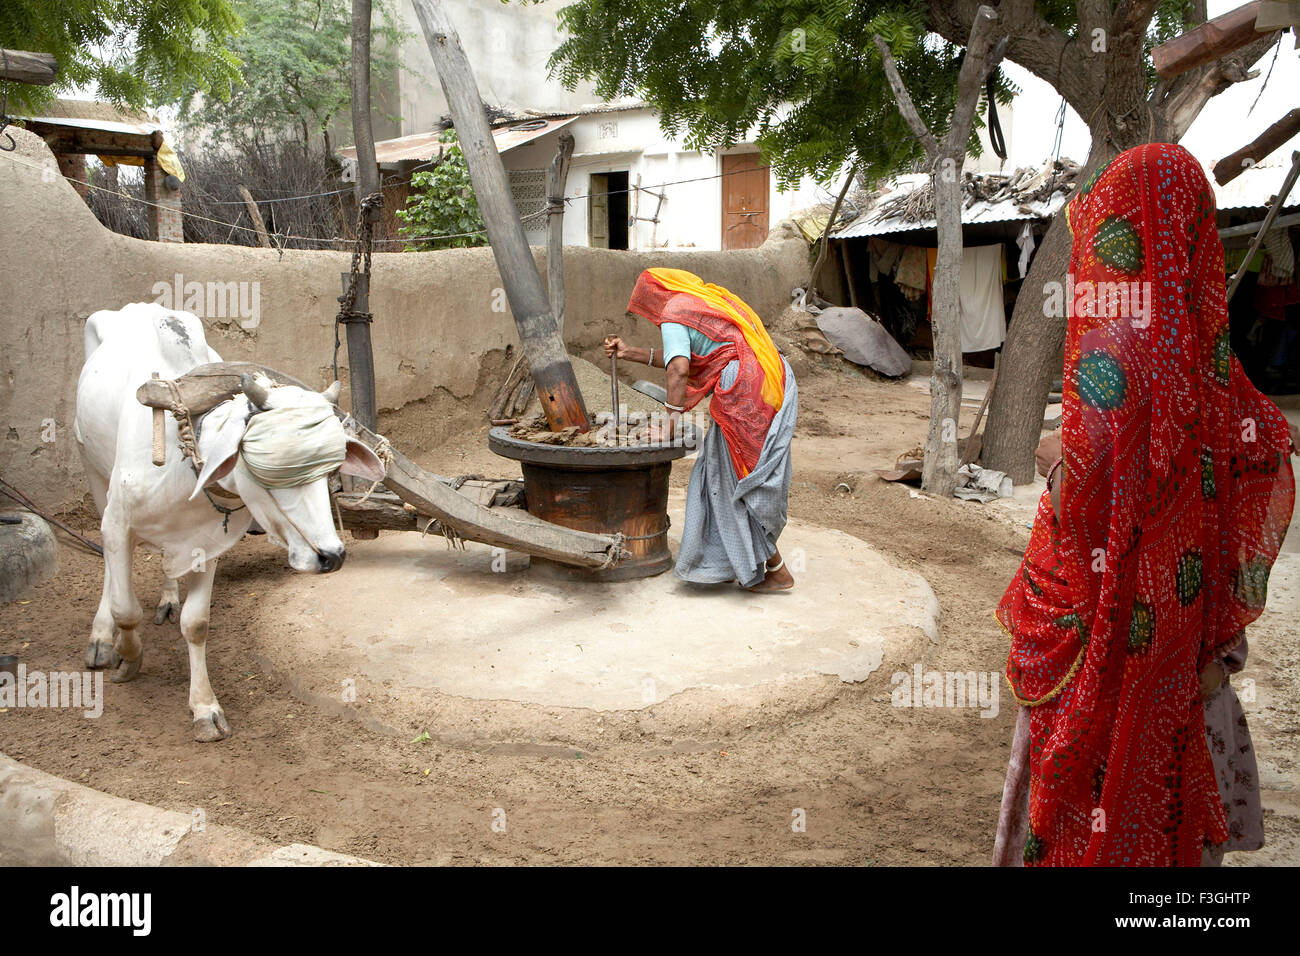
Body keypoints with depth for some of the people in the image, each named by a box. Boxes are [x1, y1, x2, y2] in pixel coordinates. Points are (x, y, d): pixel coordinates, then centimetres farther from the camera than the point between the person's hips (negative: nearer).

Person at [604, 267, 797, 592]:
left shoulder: (674, 315, -1)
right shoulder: (707, 298, 26)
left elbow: (679, 369, -18)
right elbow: (684, 357, 33)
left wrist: (672, 418, -13)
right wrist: (631, 353, 36)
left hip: (747, 397, -9)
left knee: (742, 483, 1)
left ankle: (776, 570, 6)